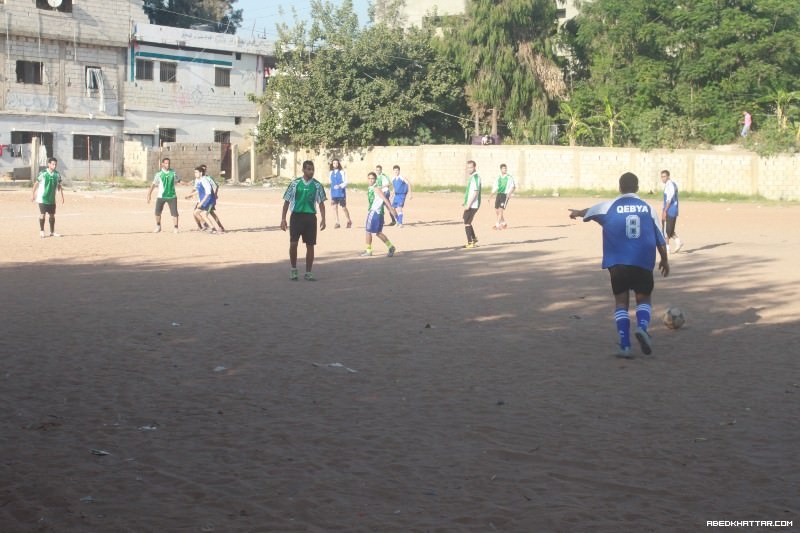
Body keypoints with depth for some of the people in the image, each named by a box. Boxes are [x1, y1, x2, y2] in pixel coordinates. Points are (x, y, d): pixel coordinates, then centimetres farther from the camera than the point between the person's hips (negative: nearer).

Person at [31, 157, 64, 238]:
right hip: (42, 198, -4)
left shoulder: (57, 174, 1)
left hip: (52, 199, 4)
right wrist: (32, 194, -3)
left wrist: (62, 197, 6)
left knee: (52, 215, 8)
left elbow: (59, 186, 9)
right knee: (42, 214, -2)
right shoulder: (43, 173, -10)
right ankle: (41, 231, 8)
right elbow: (36, 184, -3)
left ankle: (52, 232, 18)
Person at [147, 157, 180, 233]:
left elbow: (177, 180, 19)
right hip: (161, 196, -1)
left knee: (174, 212, -7)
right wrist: (149, 194, -10)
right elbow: (153, 184, -4)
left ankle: (175, 228, 7)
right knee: (157, 212, 1)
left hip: (172, 196, 1)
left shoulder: (173, 173, 3)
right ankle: (158, 227, 22)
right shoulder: (159, 174, -3)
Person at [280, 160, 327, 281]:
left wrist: (323, 219, -5)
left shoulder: (317, 185, 3)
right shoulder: (295, 183, 0)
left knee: (310, 245, 3)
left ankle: (308, 272, 13)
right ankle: (293, 269, 11)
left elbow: (321, 203, 6)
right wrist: (283, 219, -2)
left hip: (310, 217, 1)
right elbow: (287, 202, 3)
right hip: (296, 215, -1)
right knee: (293, 244, -7)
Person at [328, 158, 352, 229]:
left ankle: (349, 221, 21)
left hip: (341, 193, -4)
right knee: (335, 207, -5)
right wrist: (330, 196, 15)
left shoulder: (342, 172, -2)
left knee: (344, 208, 2)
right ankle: (337, 223, -1)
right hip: (334, 193, 4)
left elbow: (345, 182, -5)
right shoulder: (331, 173, 11)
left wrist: (340, 186, -25)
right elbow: (331, 183, 16)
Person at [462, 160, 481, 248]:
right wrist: (466, 203, 25)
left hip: (472, 205, -10)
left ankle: (470, 243, -3)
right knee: (468, 223, 19)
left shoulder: (475, 177, -16)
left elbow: (475, 192, -23)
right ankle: (474, 240, 25)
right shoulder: (472, 177, 16)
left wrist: (468, 205, -23)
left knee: (467, 223, -5)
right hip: (471, 205, 10)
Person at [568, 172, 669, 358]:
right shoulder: (647, 207, 5)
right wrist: (664, 260, 22)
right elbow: (660, 238, 8)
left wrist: (577, 213, 45)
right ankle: (642, 327, -14)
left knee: (621, 301, 8)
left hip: (618, 263, 0)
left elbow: (589, 212, 22)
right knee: (643, 299, 16)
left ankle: (625, 345, -2)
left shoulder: (610, 206, 2)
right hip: (643, 263, 1)